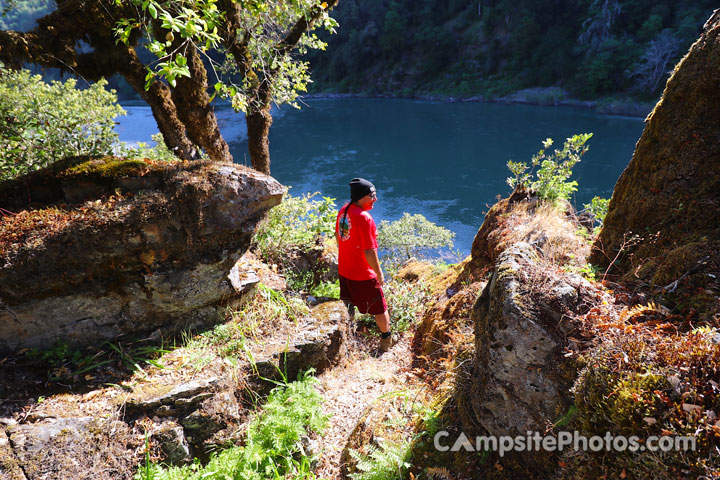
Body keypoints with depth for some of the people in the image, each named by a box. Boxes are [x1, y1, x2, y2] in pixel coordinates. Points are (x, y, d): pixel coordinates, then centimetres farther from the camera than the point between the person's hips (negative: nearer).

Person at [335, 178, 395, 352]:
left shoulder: (343, 210, -1)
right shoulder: (364, 218, -28)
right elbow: (369, 251, -27)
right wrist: (379, 273, -15)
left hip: (344, 270, 8)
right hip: (363, 275, -8)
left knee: (348, 306, 25)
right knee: (379, 308, 13)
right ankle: (386, 340, 31)